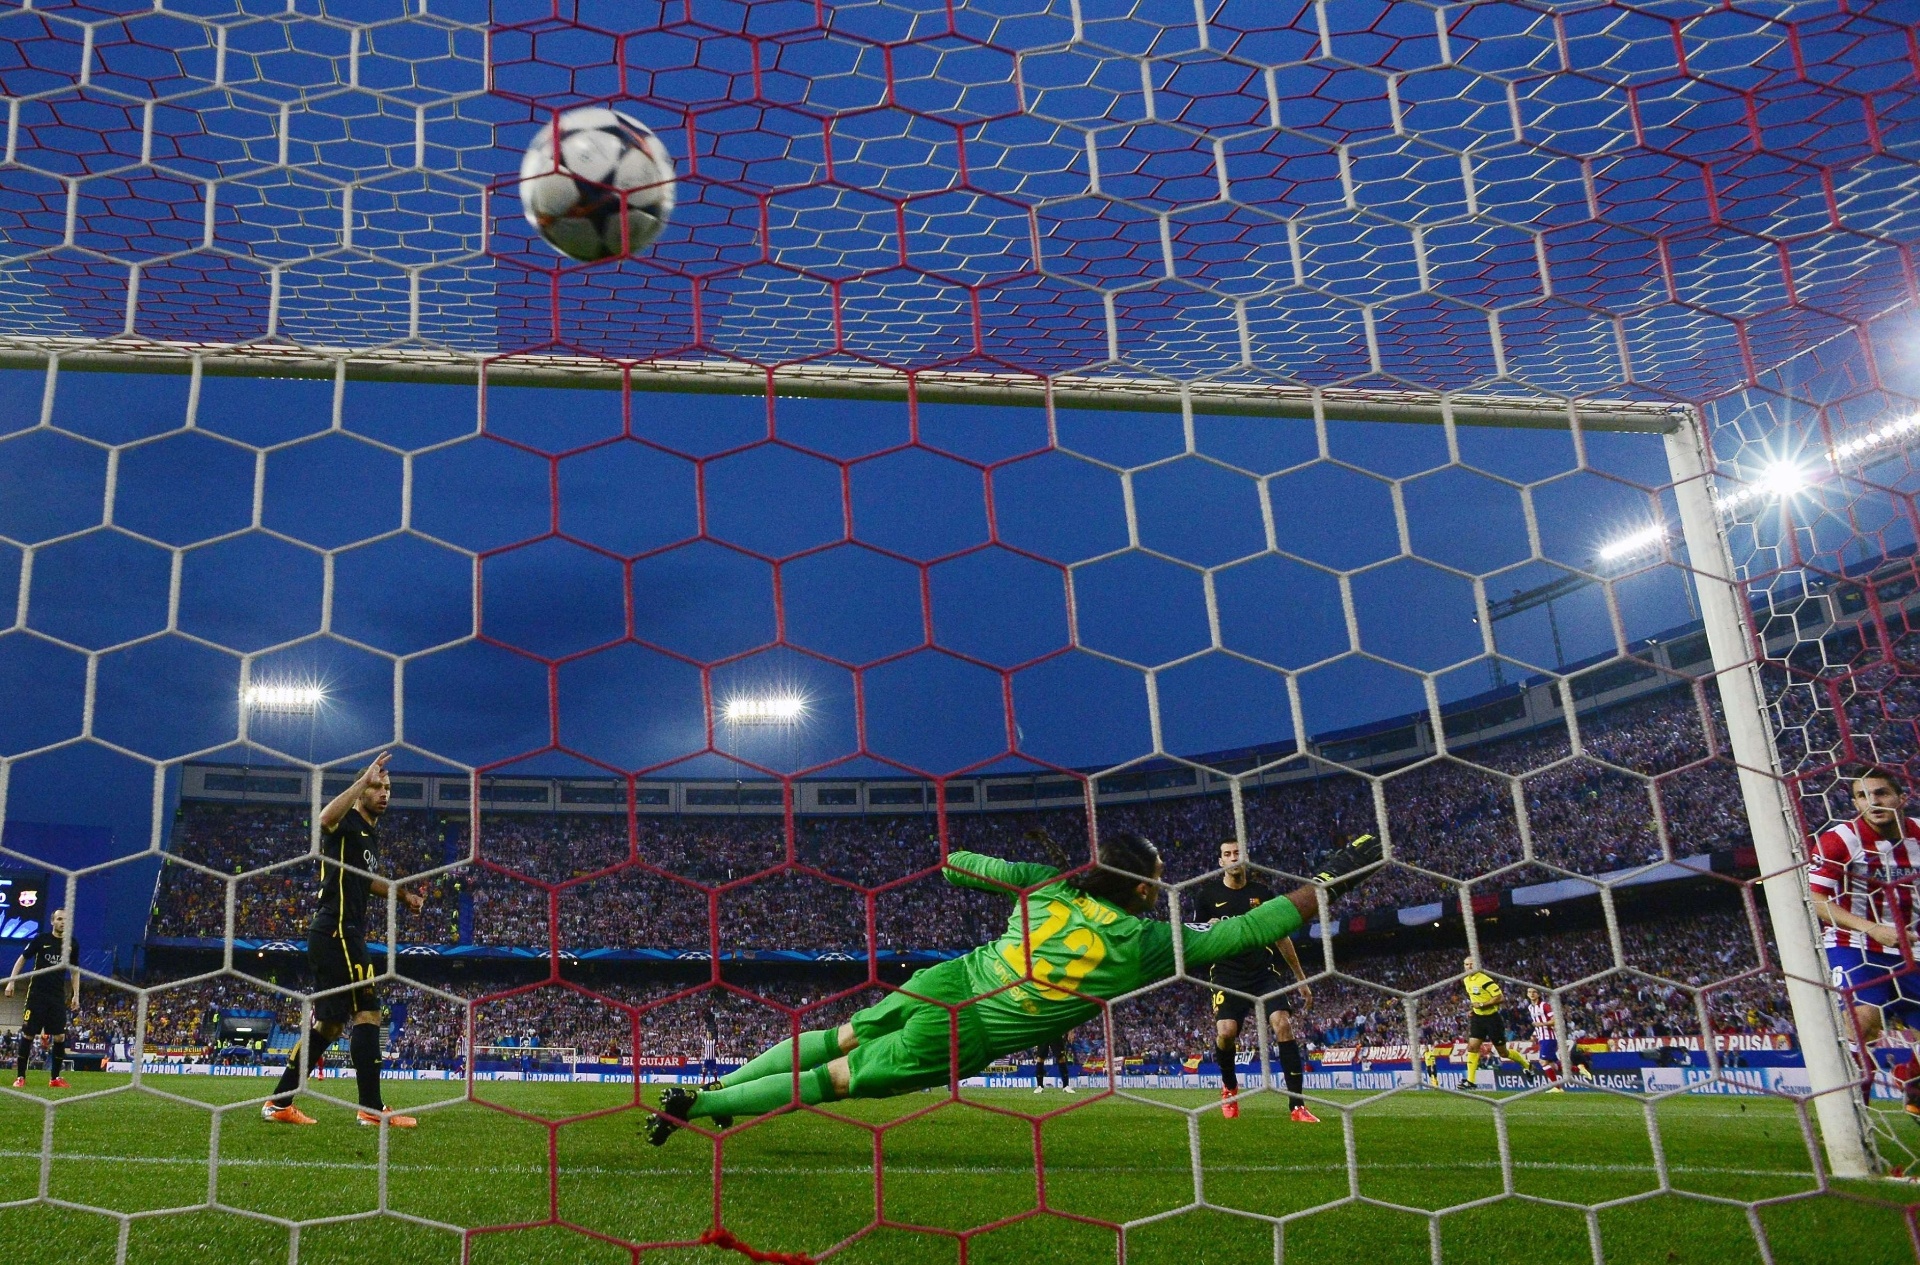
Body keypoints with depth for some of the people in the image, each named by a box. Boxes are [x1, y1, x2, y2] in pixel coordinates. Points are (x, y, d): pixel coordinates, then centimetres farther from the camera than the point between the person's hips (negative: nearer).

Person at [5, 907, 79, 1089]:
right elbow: (22, 959, 5)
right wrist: (11, 981, -4)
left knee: (60, 1036, -3)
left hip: (58, 997, 3)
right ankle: (20, 1077, 8)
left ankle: (55, 1078, 6)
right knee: (28, 1034, -2)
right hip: (37, 994, -3)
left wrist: (76, 994, 9)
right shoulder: (41, 939, -3)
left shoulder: (72, 944, 5)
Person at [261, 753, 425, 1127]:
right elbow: (325, 818, -34)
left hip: (344, 935, 10)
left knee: (329, 1024, 12)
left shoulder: (371, 835, 21)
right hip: (337, 931, -10)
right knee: (367, 1013, -11)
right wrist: (363, 780, -34)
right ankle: (372, 1108, -9)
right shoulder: (348, 822, -7)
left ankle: (279, 1104, 19)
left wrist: (403, 893, 26)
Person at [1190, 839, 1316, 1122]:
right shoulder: (1207, 893, 3)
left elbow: (1282, 937, 15)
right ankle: (1230, 1086, 12)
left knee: (1283, 1023, -19)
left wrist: (1301, 978, 15)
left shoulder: (1263, 892, 7)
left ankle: (1297, 1106, -14)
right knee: (1226, 1031, -21)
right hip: (1227, 975, -1)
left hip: (1264, 971, 2)